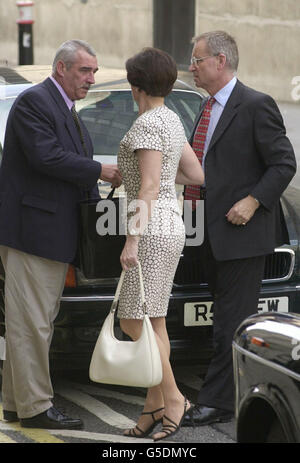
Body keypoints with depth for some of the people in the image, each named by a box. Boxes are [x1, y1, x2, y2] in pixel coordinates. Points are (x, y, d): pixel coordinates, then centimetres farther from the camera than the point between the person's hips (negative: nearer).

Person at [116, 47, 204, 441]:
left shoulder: (147, 124, -16)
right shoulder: (172, 121, 12)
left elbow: (150, 187, -21)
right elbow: (196, 176, 18)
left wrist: (132, 240, -22)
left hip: (152, 230, -10)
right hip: (170, 227, 10)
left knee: (133, 323, -7)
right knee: (153, 323, 10)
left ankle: (173, 398, -4)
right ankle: (154, 406, 12)